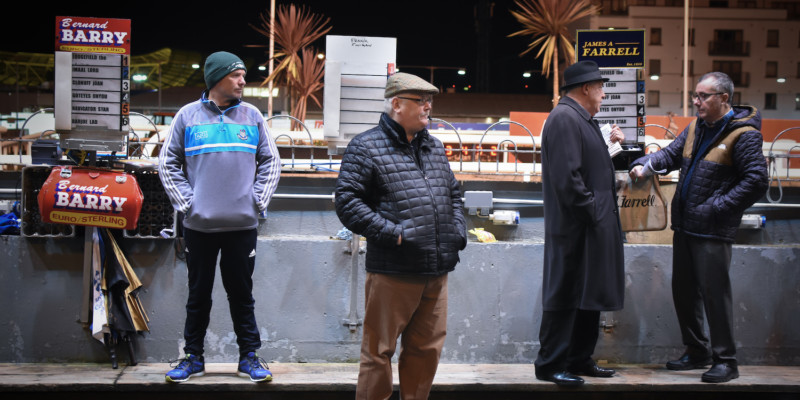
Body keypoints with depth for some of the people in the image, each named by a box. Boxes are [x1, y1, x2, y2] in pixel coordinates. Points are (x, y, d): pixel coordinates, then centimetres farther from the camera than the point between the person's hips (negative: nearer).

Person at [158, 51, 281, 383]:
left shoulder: (252, 116, 5)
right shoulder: (188, 116, 1)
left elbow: (270, 162, 10)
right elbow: (168, 163, 5)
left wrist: (258, 199, 0)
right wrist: (184, 202, -4)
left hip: (243, 224, 1)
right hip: (199, 225, -1)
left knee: (242, 293, 8)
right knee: (198, 294, 9)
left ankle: (249, 357, 17)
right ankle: (193, 357, 19)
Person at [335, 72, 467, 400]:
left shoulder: (435, 147, 17)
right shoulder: (366, 147, -5)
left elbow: (453, 193, 28)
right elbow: (347, 202, -12)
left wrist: (458, 230, 10)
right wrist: (392, 233, -19)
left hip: (436, 272, 7)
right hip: (392, 273, -7)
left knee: (427, 349, 13)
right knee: (379, 351, 1)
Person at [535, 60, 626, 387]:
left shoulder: (581, 120, 18)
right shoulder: (564, 119, -15)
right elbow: (567, 177, -23)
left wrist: (612, 146, 17)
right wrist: (591, 211, -20)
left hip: (593, 227, 11)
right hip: (575, 228, -11)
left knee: (590, 295, 15)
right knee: (565, 297, -4)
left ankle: (579, 360, 24)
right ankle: (550, 365, 3)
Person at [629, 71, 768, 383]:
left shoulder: (743, 134, -11)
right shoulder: (695, 128, 13)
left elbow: (756, 182, -15)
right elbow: (671, 155, 14)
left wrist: (717, 208, -18)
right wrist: (645, 165, -8)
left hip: (712, 231, -8)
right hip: (685, 226, 8)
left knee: (714, 293, -6)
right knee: (683, 291, 14)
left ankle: (725, 361, 5)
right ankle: (697, 352, 27)